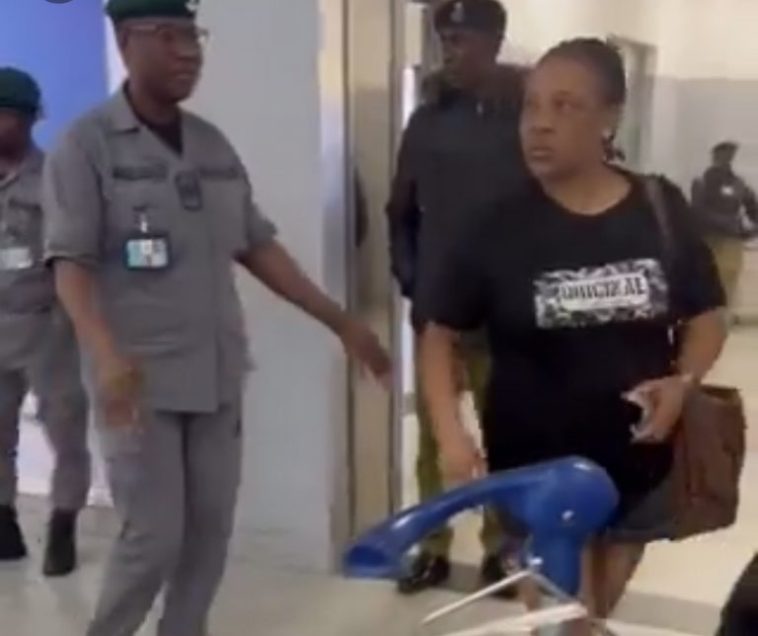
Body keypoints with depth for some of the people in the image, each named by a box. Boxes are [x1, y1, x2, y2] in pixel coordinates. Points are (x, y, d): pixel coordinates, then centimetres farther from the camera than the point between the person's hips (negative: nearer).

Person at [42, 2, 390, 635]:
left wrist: (342, 323, 9)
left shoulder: (213, 144, 10)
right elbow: (71, 263, -13)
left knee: (210, 530, 10)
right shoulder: (87, 144, -6)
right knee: (154, 535, -3)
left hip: (216, 374, 6)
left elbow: (258, 246, 13)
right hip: (142, 379, -5)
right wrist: (107, 354, -30)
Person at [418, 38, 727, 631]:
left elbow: (706, 316, 3)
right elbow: (440, 333, -5)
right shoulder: (502, 230, -11)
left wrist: (682, 382, -17)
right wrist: (451, 434, -18)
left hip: (637, 464, 3)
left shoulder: (661, 210, -6)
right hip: (537, 471, -3)